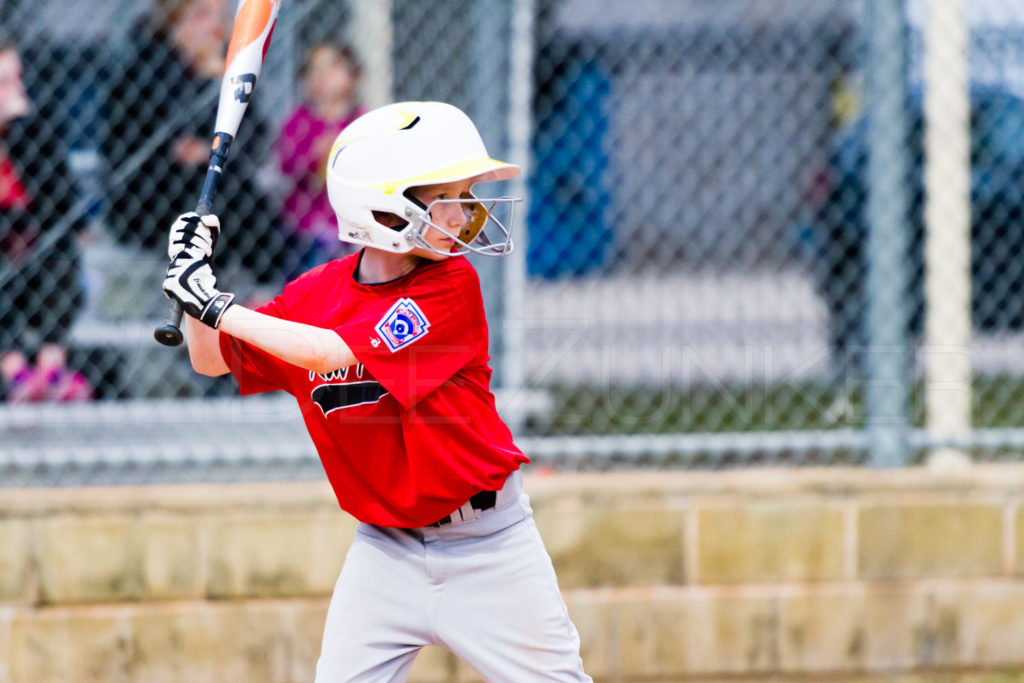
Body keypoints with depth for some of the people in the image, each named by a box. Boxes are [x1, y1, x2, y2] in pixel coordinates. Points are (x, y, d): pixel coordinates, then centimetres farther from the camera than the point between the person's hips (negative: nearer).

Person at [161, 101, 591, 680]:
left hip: (487, 545, -3)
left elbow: (331, 353, -24)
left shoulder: (452, 285, -15)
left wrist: (216, 304, -21)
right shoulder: (318, 291, 0)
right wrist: (194, 269, -5)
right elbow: (212, 360, 11)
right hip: (387, 544, 3)